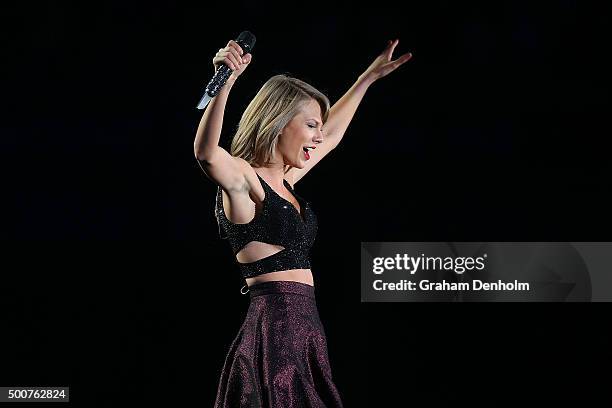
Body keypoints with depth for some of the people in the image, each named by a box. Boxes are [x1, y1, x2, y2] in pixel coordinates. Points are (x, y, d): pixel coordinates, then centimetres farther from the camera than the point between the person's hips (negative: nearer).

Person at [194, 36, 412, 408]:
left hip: (304, 331, 9)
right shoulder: (242, 178, -8)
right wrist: (225, 84, -45)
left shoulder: (283, 180, 17)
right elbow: (207, 153, -32)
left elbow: (332, 135, 34)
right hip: (275, 331, -9)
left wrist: (369, 77, 40)